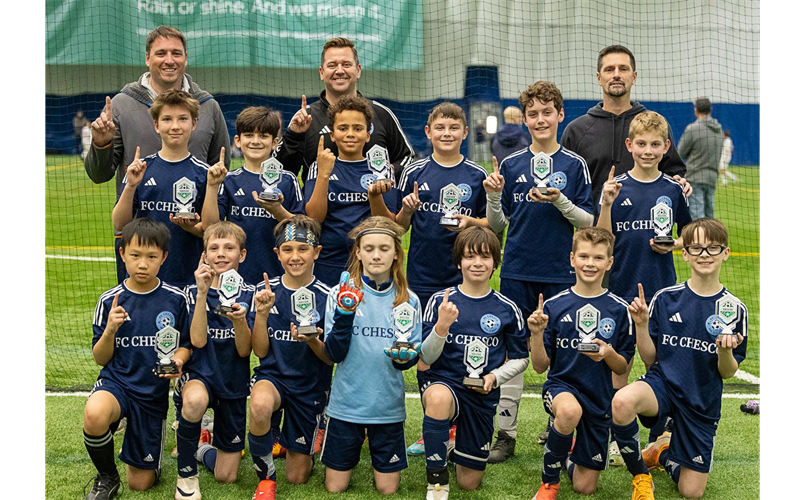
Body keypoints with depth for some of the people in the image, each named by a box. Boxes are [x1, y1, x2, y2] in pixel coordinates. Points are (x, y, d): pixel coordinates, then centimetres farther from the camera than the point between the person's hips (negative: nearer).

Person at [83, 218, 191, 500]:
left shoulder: (176, 299, -5)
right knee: (95, 414, -39)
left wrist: (178, 360, -15)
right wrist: (109, 331, -19)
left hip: (154, 392, 1)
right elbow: (100, 359, 0)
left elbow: (186, 344, 7)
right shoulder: (109, 301, -5)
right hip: (117, 381, -1)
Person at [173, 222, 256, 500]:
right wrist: (203, 293, -23)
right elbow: (198, 341, -18)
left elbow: (244, 351, -10)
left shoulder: (249, 294, -4)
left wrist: (239, 319, -30)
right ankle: (186, 471, -15)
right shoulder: (194, 292, -4)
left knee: (226, 476, 2)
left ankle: (199, 447, 37)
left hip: (234, 383, 2)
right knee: (194, 400, -41)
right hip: (200, 375, -2)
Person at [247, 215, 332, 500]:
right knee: (260, 406, -39)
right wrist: (261, 314, -18)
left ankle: (294, 442, 42)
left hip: (310, 384, 0)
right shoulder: (266, 291, -4)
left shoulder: (326, 297, -8)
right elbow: (261, 351, -3)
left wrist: (312, 341, -26)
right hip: (273, 374, 0)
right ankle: (265, 477, -13)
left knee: (297, 477, 6)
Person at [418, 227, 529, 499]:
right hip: (443, 382, -2)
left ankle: (459, 444, 43)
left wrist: (495, 377, -10)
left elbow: (520, 359, 10)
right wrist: (442, 326, -24)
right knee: (438, 398, -42)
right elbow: (427, 357, -6)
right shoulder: (440, 301, -5)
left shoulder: (507, 310, 0)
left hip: (482, 395, 2)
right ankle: (437, 478, -21)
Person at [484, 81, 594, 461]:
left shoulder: (575, 165, 1)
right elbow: (497, 226, 8)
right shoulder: (510, 165, 6)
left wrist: (560, 202, -16)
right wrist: (493, 197, -10)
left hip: (561, 273, -1)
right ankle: (505, 433, 10)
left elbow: (588, 222, 0)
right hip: (517, 272, 1)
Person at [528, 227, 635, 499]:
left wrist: (608, 354, -18)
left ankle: (569, 454, 43)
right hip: (561, 385, -2)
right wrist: (536, 334, -20)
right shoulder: (554, 305, -5)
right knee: (570, 411, -40)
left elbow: (623, 368, 3)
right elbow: (540, 366, -3)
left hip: (599, 397, 2)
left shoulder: (619, 309, -2)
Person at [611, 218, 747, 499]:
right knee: (622, 402, -38)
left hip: (703, 401, 1)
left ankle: (663, 452, 37)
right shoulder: (665, 299, -5)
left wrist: (725, 351, -22)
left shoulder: (734, 309, -5)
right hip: (663, 381, -1)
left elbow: (727, 373, -1)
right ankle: (640, 475, -10)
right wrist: (641, 324, -16)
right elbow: (650, 359, 0)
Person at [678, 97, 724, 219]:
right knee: (709, 215, 13)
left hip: (695, 178, -6)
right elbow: (718, 154, 15)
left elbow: (681, 153, -4)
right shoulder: (719, 130, 9)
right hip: (712, 177, 6)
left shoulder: (692, 128, -11)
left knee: (697, 215, -8)